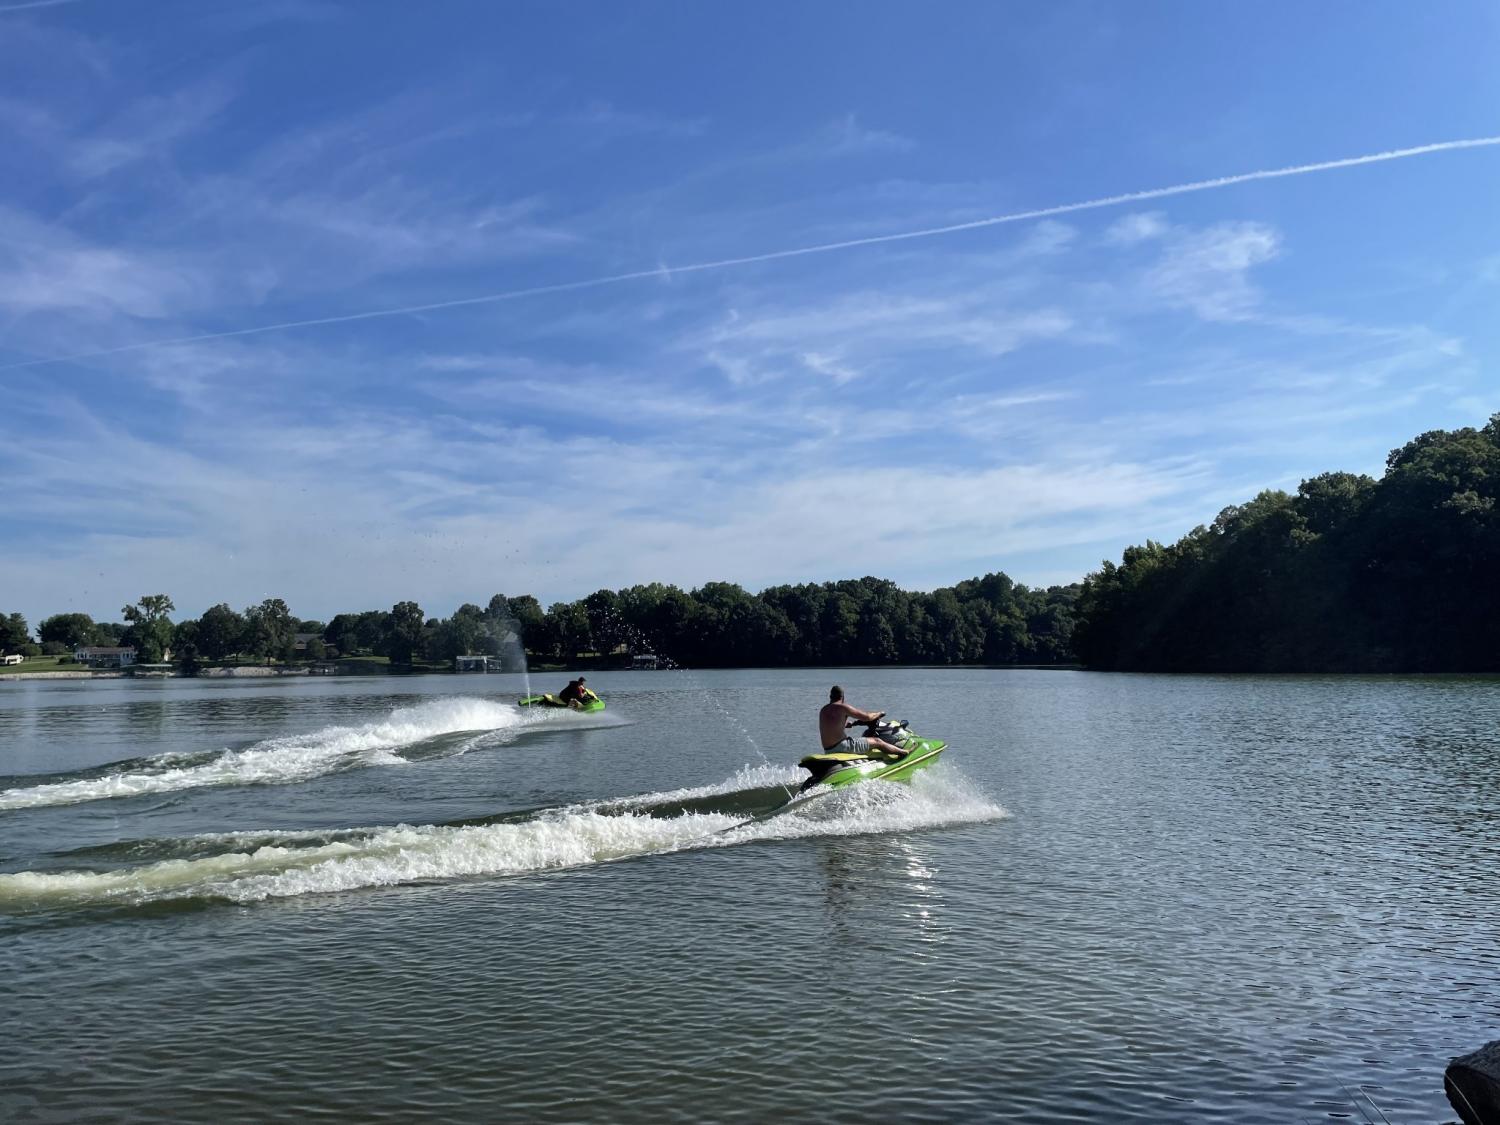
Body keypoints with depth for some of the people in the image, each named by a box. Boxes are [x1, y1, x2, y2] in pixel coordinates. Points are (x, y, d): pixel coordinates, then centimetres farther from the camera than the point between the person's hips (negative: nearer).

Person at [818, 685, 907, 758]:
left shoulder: (823, 710, 11)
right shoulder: (842, 707, -12)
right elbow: (867, 717, -8)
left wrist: (853, 723, 38)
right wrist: (879, 713, 11)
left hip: (828, 750, 8)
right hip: (842, 747, -8)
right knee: (877, 742, 1)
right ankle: (905, 752, 10)